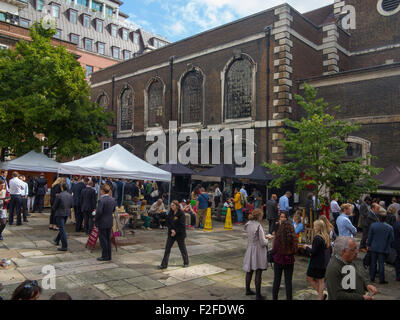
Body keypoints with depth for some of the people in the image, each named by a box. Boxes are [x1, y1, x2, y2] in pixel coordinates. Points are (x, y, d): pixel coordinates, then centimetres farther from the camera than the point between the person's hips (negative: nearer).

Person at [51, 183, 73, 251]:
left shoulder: (58, 196, -18)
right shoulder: (70, 196, -2)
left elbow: (54, 206, -11)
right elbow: (72, 206, 5)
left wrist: (54, 208, 10)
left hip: (60, 214, -6)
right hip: (67, 213, 6)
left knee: (62, 229, -2)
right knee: (62, 228, 23)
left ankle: (64, 246, -2)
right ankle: (57, 241, 43)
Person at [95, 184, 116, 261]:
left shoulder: (101, 200, -20)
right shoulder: (113, 199, 3)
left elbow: (99, 212, -21)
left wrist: (95, 219, -5)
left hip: (102, 222, -7)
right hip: (110, 222, 7)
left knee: (103, 239, 3)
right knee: (108, 239, 15)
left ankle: (105, 256, 9)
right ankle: (109, 256, 21)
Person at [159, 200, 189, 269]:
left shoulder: (181, 214, -15)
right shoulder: (170, 213, 2)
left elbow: (181, 225, -18)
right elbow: (167, 222, 2)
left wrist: (176, 232, -17)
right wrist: (171, 229, -12)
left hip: (180, 234, -5)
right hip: (171, 233, 5)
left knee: (182, 248, 9)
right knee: (167, 248, 2)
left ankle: (186, 263, 29)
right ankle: (164, 264, 7)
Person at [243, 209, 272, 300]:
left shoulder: (248, 224, 1)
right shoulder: (258, 226, -22)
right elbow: (263, 243, -20)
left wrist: (265, 236, 12)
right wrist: (267, 240, 2)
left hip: (250, 250, 7)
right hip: (258, 251, -7)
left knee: (249, 271, 19)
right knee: (258, 273, 3)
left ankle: (248, 290, 34)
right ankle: (258, 295, 11)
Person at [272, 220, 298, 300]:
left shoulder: (278, 237, -18)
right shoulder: (293, 237, -14)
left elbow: (274, 250, -9)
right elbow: (295, 250, -3)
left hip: (278, 261, -1)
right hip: (289, 261, 1)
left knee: (276, 281, 13)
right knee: (288, 281, 13)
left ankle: (274, 297, 22)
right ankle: (289, 297, 20)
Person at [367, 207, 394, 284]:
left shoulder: (373, 225, -12)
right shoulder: (389, 228, -12)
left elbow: (370, 236, -4)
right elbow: (391, 239, -5)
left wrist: (368, 245, 10)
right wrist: (387, 246, 11)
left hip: (374, 248, 1)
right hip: (383, 249, -1)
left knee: (373, 263, 13)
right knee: (381, 264, 6)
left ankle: (372, 278, 23)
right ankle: (381, 280, 13)